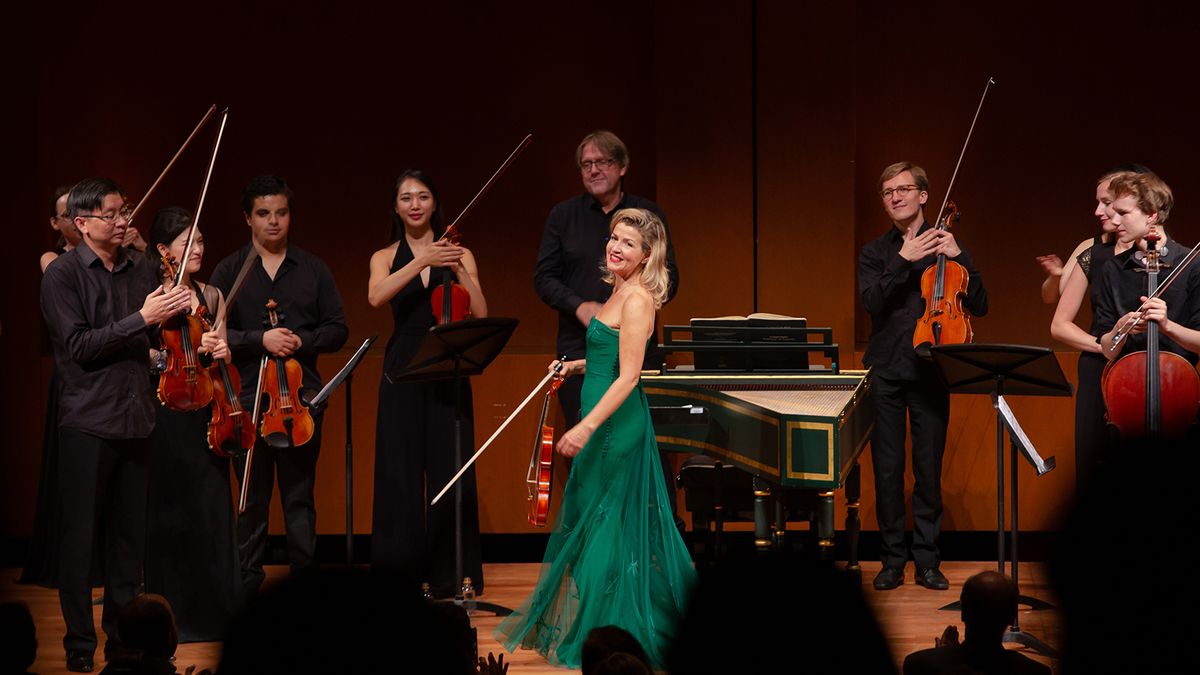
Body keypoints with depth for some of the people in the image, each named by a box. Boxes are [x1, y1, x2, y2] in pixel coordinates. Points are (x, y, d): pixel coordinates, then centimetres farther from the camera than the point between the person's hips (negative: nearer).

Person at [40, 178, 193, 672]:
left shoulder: (138, 269, 10)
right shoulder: (63, 274, -5)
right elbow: (79, 344, -14)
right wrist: (141, 319, -18)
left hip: (135, 420, 5)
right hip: (87, 422, -5)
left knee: (130, 534, 7)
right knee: (81, 536, 0)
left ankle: (121, 631, 19)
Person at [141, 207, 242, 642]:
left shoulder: (212, 296, 12)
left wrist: (222, 352, -4)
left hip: (206, 412, 5)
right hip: (164, 413, -5)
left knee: (213, 507, 4)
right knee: (168, 513, -1)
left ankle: (214, 613, 10)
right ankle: (171, 612, 6)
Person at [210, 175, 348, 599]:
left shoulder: (313, 270, 9)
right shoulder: (229, 271, 5)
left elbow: (337, 329, 8)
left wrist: (301, 341, -10)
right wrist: (260, 340, -17)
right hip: (248, 399, -1)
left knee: (300, 498, 5)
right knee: (252, 500, 3)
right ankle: (248, 587, 9)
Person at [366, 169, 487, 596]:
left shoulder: (458, 255, 9)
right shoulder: (385, 258, 9)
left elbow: (481, 315, -3)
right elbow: (376, 297, -14)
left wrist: (459, 268, -14)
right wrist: (423, 261, -22)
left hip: (448, 373, 0)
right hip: (403, 375, 0)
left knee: (450, 472, -2)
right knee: (401, 473, -1)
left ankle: (450, 574, 5)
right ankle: (401, 573, 5)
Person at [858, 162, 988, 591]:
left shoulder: (944, 247, 9)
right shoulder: (875, 253, 10)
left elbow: (979, 306, 1)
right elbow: (872, 301, -8)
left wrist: (958, 258, -9)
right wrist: (904, 260, -15)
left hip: (930, 373, -1)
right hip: (885, 374, 1)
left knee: (929, 471, 0)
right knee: (887, 470, 0)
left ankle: (927, 560, 8)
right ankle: (892, 559, 9)